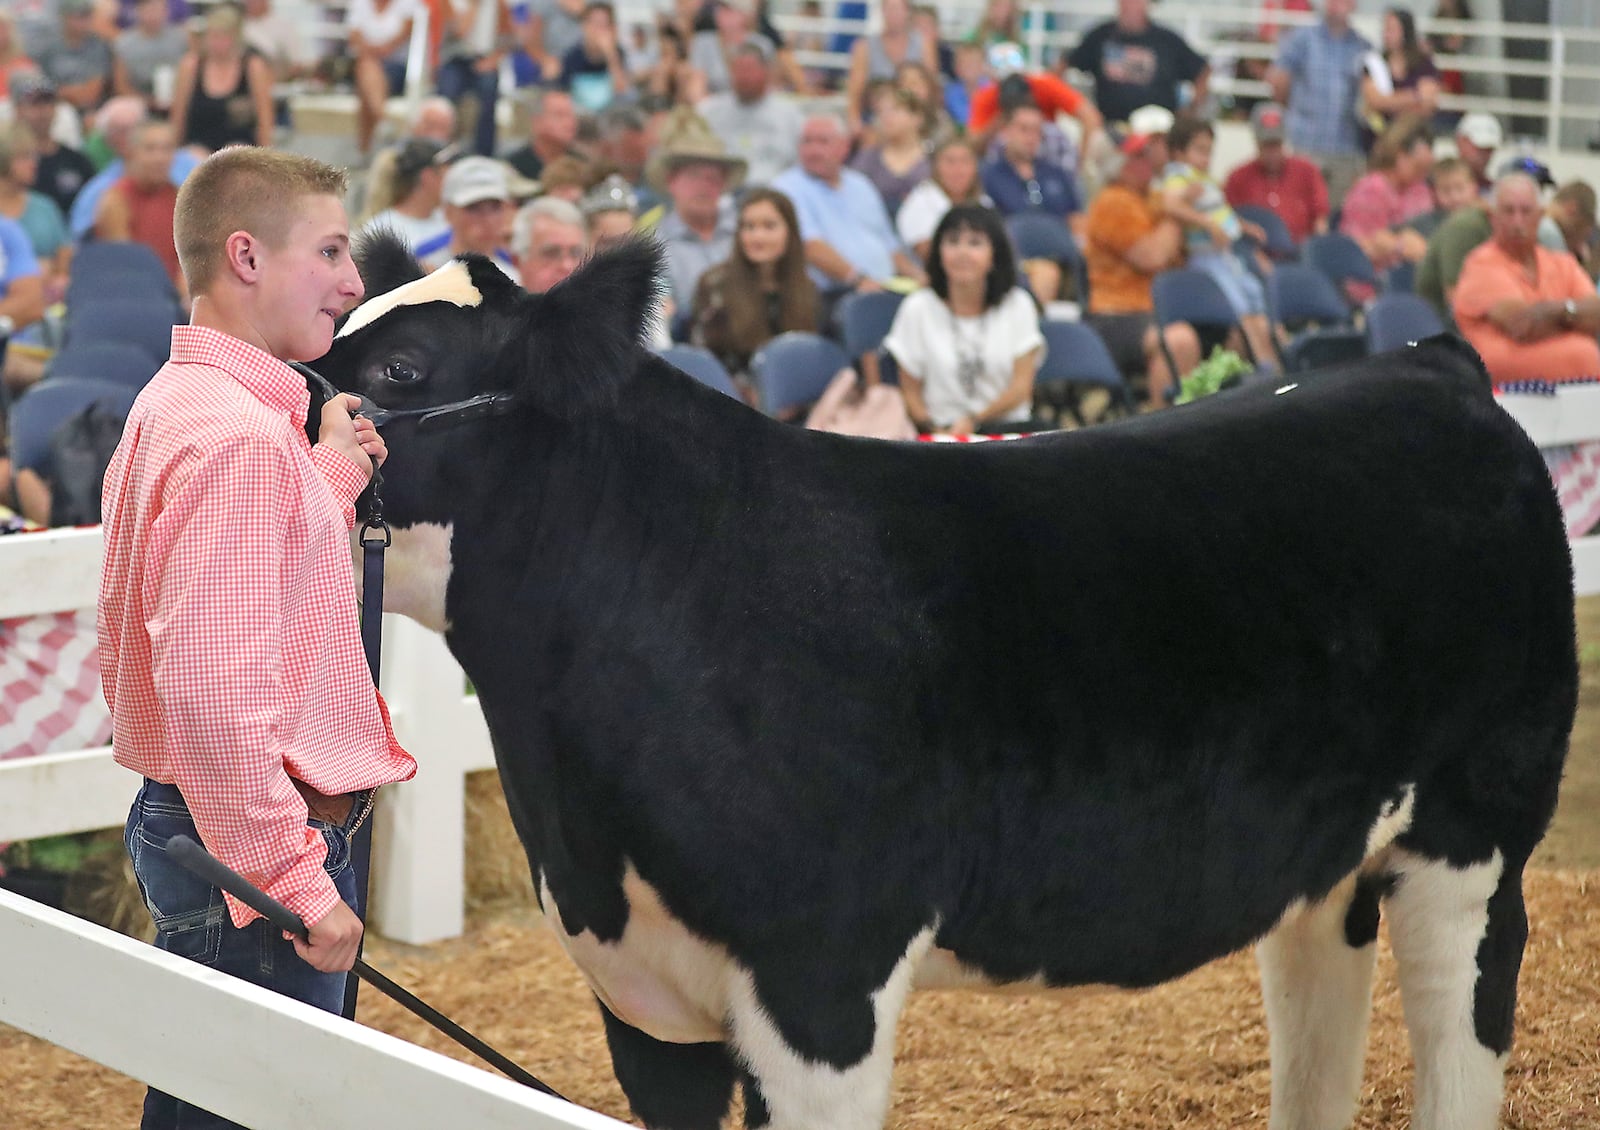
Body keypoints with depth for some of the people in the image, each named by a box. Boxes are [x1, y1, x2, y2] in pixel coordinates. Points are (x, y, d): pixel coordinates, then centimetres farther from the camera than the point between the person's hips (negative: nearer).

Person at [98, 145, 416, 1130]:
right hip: (256, 848, -10)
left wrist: (332, 477, 14)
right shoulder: (243, 435, -20)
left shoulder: (178, 402, 12)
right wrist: (299, 883, -25)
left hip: (182, 824, 10)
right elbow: (212, 686, -27)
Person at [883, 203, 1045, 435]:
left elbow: (1021, 387, 1)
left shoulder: (1017, 305, 8)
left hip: (1008, 425, 2)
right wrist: (936, 432, -15)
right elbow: (911, 390, 5)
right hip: (943, 429, -2)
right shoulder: (918, 308, 5)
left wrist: (973, 422, -15)